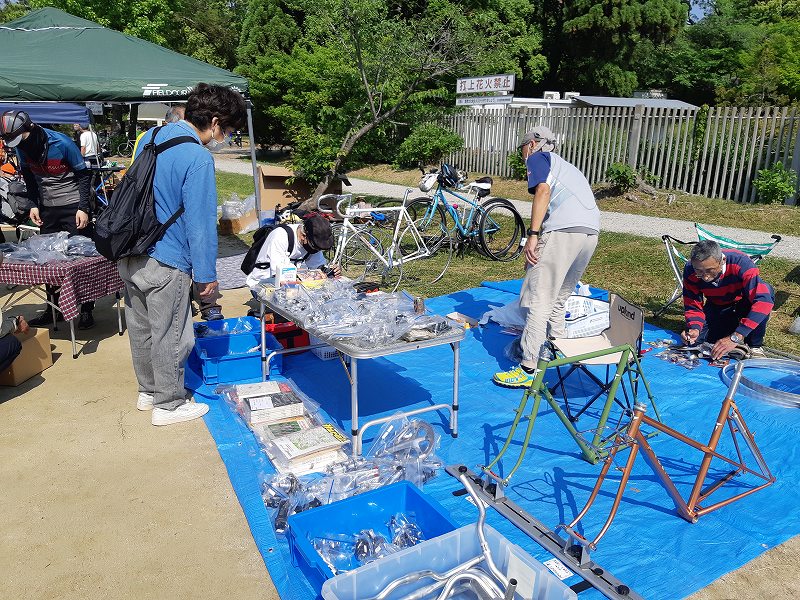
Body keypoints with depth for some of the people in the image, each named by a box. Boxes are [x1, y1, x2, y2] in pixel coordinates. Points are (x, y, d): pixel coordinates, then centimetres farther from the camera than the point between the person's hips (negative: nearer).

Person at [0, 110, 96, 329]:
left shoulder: (61, 143, -18)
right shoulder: (21, 148, -3)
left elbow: (83, 174, -11)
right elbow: (29, 177, 13)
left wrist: (83, 208, -16)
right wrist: (34, 205, 2)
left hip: (72, 205, -5)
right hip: (47, 208, 6)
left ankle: (87, 309, 6)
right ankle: (53, 307, 20)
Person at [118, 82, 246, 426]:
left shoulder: (150, 137, 8)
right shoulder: (198, 159, -19)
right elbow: (201, 223, -19)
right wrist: (207, 275, -11)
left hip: (129, 256, 9)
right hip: (164, 265, -9)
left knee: (141, 329, 21)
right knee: (171, 337, 7)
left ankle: (148, 391, 38)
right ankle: (168, 404, 22)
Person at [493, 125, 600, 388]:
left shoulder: (537, 158, 12)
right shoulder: (566, 166, 36)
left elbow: (543, 190, -9)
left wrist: (533, 234, -14)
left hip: (562, 230, -8)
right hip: (591, 232, 8)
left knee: (539, 300, -6)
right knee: (558, 299, 19)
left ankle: (528, 369, -6)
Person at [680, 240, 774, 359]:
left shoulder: (740, 263, -36)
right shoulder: (690, 271, -25)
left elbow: (763, 300, -44)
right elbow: (693, 306, -15)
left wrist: (735, 337, -50)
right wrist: (694, 329, -38)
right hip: (717, 307, 3)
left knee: (767, 290, -34)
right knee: (696, 340, -18)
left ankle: (755, 346, -12)